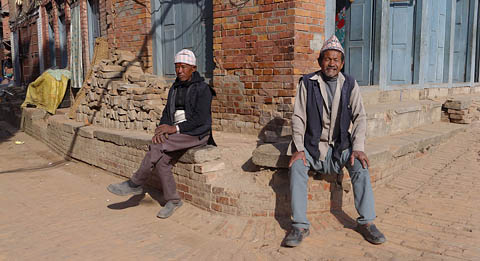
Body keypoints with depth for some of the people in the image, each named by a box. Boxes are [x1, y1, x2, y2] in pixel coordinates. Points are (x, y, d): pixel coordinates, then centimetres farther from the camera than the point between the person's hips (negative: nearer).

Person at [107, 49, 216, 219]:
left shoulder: (202, 88, -7)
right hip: (178, 133, 7)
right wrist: (162, 128, -9)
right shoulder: (175, 88, 15)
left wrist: (175, 128, -21)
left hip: (197, 133, -6)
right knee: (161, 157, -21)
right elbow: (167, 113, 12)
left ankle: (135, 184, -12)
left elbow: (200, 118, -16)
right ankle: (173, 200, -8)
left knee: (158, 146, -26)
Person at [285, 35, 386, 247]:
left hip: (340, 146, 1)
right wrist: (299, 148, -16)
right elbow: (298, 118, -4)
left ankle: (366, 222, -12)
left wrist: (358, 148, -14)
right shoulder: (307, 83, -1)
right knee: (296, 166, -27)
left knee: (360, 164, -24)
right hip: (312, 145, -1)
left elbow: (360, 117, 0)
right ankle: (300, 225, -20)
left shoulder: (350, 84, 4)